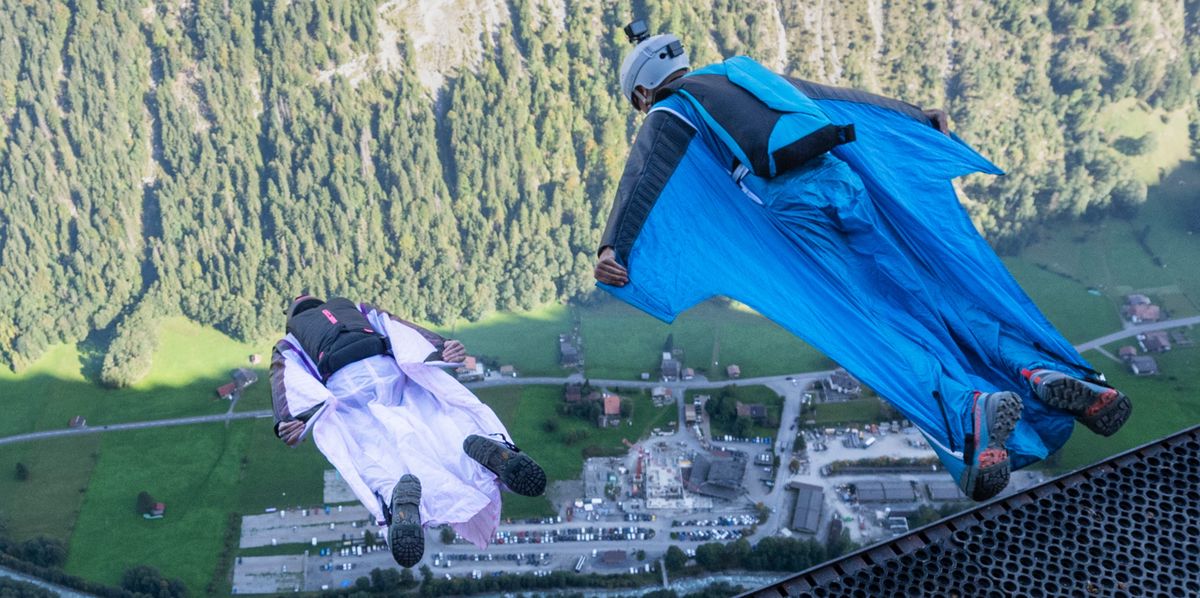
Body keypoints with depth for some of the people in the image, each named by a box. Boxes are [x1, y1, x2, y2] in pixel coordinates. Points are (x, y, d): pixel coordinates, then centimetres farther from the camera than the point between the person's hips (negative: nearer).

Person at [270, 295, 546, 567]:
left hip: (343, 383, -2)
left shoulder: (287, 344, 33)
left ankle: (395, 493, -51)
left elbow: (284, 379, 12)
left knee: (371, 447, -17)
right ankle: (491, 446, -40)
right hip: (387, 367, 2)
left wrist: (288, 419, -6)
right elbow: (397, 326, 23)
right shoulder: (354, 308, 39)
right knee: (436, 419, -8)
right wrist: (439, 347, 9)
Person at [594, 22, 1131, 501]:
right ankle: (1041, 369, -15)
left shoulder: (668, 113, 18)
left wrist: (614, 248, -13)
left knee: (867, 329, -15)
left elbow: (643, 180, -2)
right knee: (942, 297, 3)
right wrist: (918, 118, 41)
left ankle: (965, 408, -37)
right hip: (850, 178, 5)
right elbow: (844, 98, 35)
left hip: (793, 209, -5)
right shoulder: (747, 73, 33)